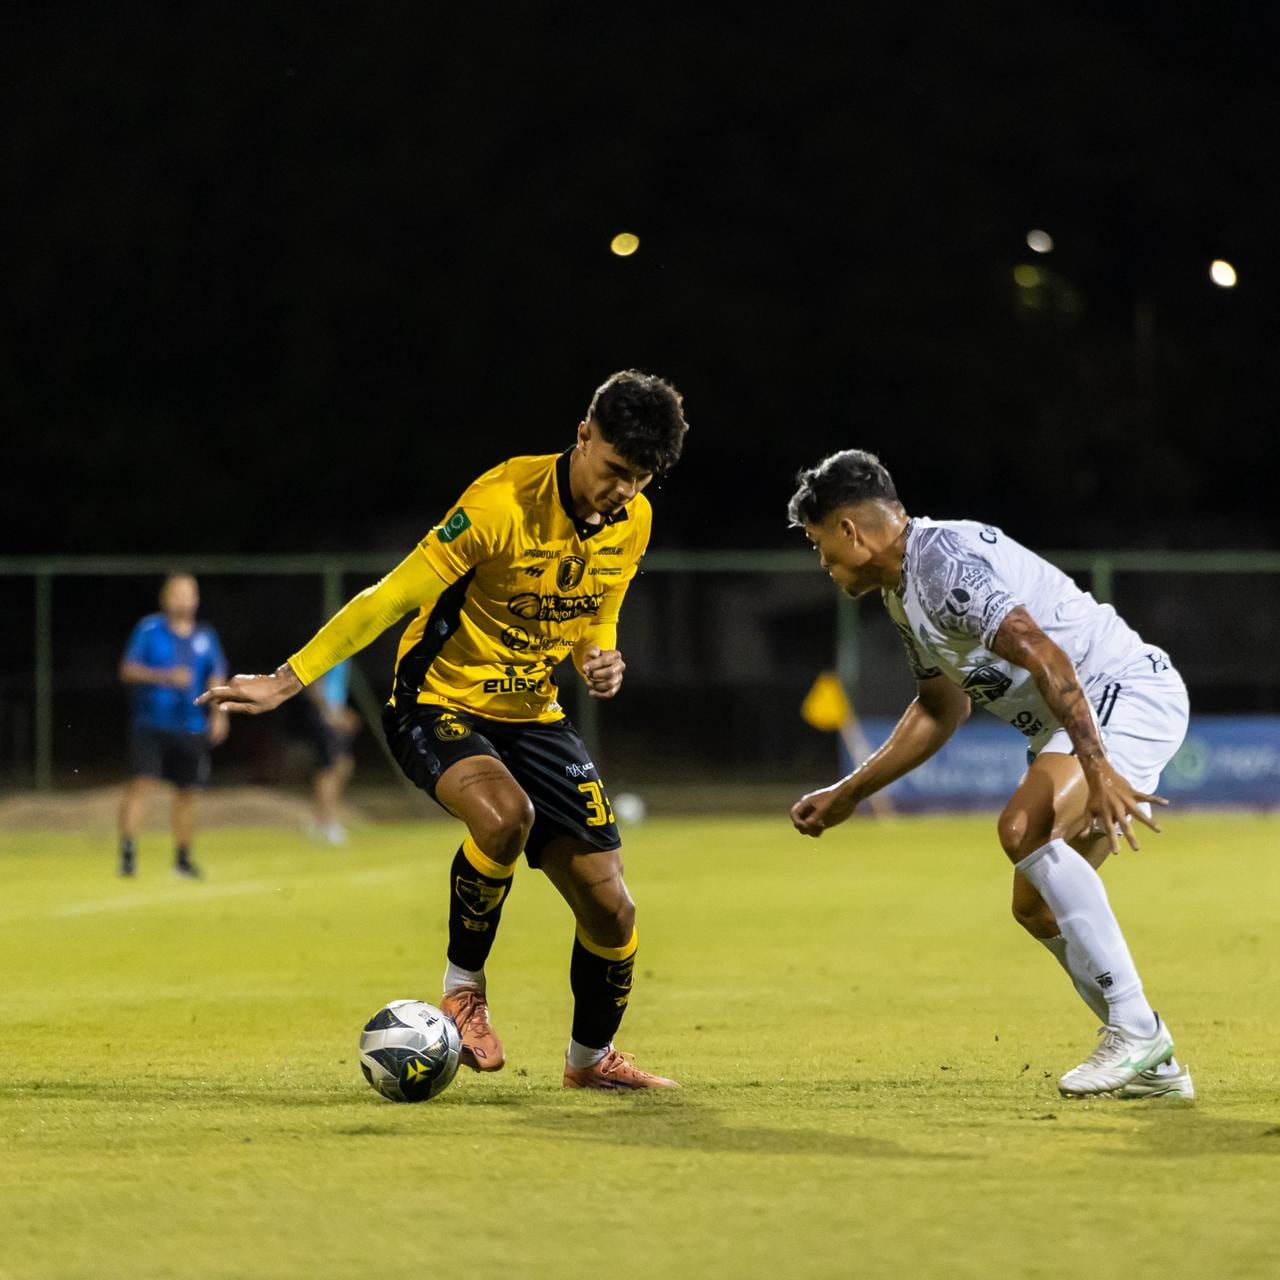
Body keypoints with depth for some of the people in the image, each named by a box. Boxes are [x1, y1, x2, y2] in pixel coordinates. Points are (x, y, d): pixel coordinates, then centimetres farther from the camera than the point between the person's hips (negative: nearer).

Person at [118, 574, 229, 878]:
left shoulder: (205, 636, 9)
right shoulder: (149, 629, -1)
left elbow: (217, 679, 12)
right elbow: (128, 670, -5)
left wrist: (219, 713, -2)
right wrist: (165, 676, -18)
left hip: (191, 726, 3)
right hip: (150, 724, -3)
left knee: (187, 792, 7)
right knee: (140, 782, -17)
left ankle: (183, 858, 21)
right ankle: (127, 851, -16)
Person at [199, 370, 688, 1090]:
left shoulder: (632, 521, -2)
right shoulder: (503, 503, -24)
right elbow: (393, 597, -22)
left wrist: (602, 661, -9)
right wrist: (288, 681, -25)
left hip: (534, 715, 6)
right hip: (440, 702, -6)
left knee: (610, 909, -1)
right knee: (505, 813, -38)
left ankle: (593, 1058, 27)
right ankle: (464, 988, -13)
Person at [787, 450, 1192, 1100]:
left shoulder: (944, 560, -17)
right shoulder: (902, 588, 17)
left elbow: (1043, 656, -29)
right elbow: (942, 707, 31)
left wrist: (1097, 770, -36)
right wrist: (847, 794, 32)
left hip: (1130, 690, -11)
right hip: (1079, 721, 11)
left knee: (1024, 828, -29)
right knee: (1037, 905, 7)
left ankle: (1134, 1027, -26)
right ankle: (1154, 1067, 15)